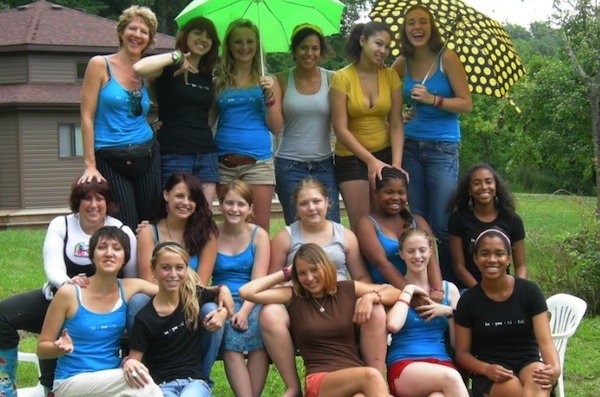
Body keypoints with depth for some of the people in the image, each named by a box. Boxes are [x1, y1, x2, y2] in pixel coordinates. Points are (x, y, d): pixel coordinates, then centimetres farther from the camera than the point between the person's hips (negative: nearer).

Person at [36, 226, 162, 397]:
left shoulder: (129, 288, 2)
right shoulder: (69, 293, -8)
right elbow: (42, 349, -3)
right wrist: (62, 349, -23)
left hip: (112, 381, 4)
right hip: (71, 382, -4)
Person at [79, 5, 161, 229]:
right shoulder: (100, 65, -3)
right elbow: (87, 117, -6)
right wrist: (90, 165, -11)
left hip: (146, 157, 5)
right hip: (111, 160, -4)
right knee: (125, 230, -6)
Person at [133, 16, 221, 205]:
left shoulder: (208, 76, 17)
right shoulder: (169, 69, -1)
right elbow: (139, 68, -22)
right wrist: (175, 57, -14)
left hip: (206, 154, 6)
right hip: (174, 154, -6)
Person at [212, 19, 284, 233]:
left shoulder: (267, 81, 7)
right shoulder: (218, 82, 10)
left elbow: (276, 128, 4)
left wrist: (269, 97, -9)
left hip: (258, 162, -1)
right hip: (224, 163, 2)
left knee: (260, 229, -2)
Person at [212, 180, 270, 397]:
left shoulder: (258, 235, 6)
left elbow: (258, 282, -3)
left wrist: (244, 310, -20)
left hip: (251, 302, 0)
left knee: (259, 322, -33)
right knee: (231, 340, -31)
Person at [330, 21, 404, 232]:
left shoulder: (390, 76, 0)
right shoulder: (342, 77, -10)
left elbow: (396, 125, -4)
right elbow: (341, 129, -14)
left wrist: (396, 164, -16)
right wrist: (371, 160, -21)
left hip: (385, 154, 3)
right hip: (351, 157, -3)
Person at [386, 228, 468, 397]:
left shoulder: (449, 289, 17)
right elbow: (393, 325, -14)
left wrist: (449, 312, 0)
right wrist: (408, 291, -2)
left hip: (440, 362, 2)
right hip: (404, 367, -2)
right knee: (451, 377, -37)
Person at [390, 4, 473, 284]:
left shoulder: (446, 58, -7)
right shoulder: (403, 63, 6)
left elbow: (466, 104, -10)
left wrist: (433, 100, -22)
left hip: (443, 148, -4)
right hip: (411, 146, 5)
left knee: (442, 224, -7)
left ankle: (451, 284, 6)